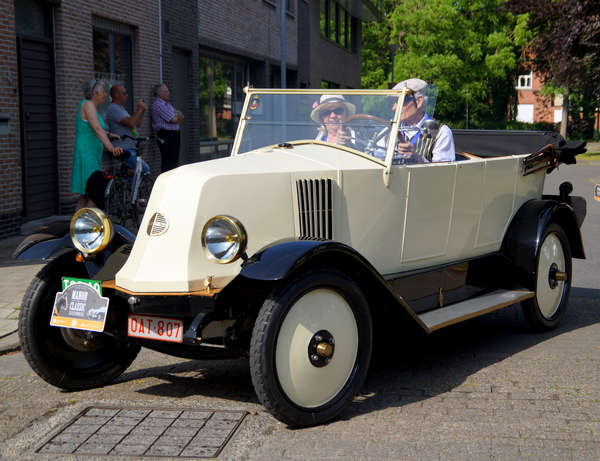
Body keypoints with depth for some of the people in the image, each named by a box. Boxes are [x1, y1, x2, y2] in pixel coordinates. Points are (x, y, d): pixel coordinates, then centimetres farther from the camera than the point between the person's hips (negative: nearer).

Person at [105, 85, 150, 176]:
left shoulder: (121, 109, 22)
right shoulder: (113, 108, -13)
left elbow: (137, 123, 24)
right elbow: (130, 122, -24)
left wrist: (142, 111, 10)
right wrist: (139, 109, -12)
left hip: (130, 149, 11)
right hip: (124, 150, -11)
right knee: (145, 170, -16)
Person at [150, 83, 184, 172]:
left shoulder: (167, 105, 22)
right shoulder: (158, 105, -10)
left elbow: (181, 117, 16)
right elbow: (174, 120, -17)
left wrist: (177, 114, -6)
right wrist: (177, 117, 6)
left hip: (174, 135, 10)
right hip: (166, 136, -10)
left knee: (174, 162, 11)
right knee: (168, 164, -11)